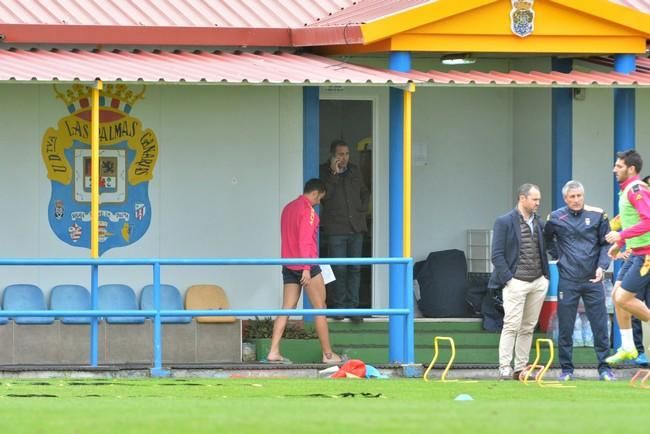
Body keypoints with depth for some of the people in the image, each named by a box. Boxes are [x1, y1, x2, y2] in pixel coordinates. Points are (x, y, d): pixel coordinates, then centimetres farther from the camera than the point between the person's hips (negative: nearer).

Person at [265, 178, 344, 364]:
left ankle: (273, 352, -5)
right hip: (306, 265, -8)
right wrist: (306, 268, -22)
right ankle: (328, 354, 2)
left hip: (289, 265, 8)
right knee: (320, 308, 0)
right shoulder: (308, 210, -11)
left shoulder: (288, 208, 16)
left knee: (287, 308, 5)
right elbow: (305, 240, -19)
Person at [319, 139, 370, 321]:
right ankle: (339, 306, 4)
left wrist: (363, 210, 11)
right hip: (336, 229, -4)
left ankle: (352, 306, 3)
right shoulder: (324, 172, -2)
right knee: (339, 269, -5)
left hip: (356, 228, 4)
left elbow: (364, 193, 27)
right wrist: (333, 174, -20)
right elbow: (324, 194, -16)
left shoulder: (354, 171, 14)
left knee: (354, 269, 1)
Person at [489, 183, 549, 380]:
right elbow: (497, 255, -7)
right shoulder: (504, 222, -4)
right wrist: (508, 279, -13)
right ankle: (504, 368, -8)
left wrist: (545, 275, 9)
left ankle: (521, 368, 13)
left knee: (528, 328, 8)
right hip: (516, 281, -6)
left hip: (538, 282, 6)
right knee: (512, 326, -9)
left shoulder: (539, 223, 14)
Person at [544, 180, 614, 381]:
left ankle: (604, 367, 7)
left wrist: (601, 266, -7)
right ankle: (566, 369, 11)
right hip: (567, 281, 0)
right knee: (565, 328, 3)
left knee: (600, 326, 0)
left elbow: (606, 243, 5)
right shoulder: (556, 218, 1)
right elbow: (547, 240, 20)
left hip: (593, 280, 0)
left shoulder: (597, 215, 0)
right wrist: (557, 255, 7)